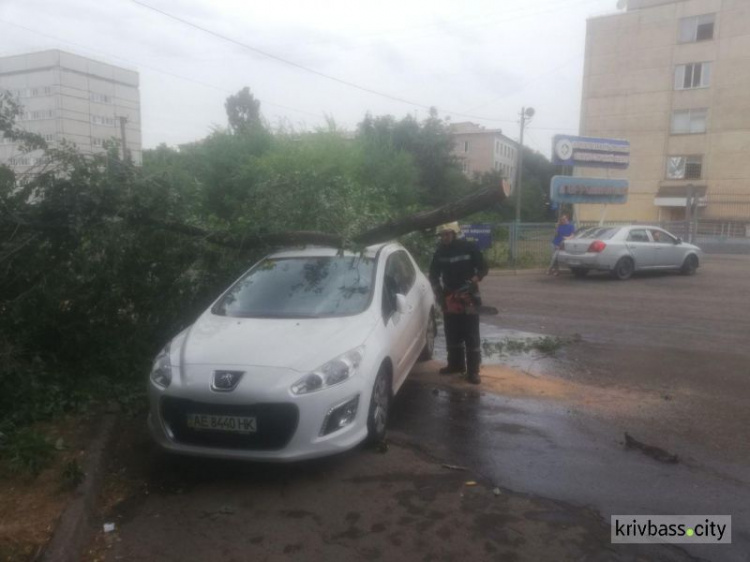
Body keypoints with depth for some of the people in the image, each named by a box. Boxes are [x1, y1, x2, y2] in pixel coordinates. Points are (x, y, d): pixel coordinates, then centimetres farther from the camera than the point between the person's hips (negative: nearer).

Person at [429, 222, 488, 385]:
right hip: (449, 298, 4)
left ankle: (473, 371, 1)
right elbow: (434, 274, 11)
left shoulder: (470, 247, -9)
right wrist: (438, 291, -3)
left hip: (469, 297, -4)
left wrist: (475, 279, -20)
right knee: (452, 334, 13)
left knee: (471, 336, -3)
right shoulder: (440, 251, 1)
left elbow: (483, 268, -2)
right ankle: (455, 364, 28)